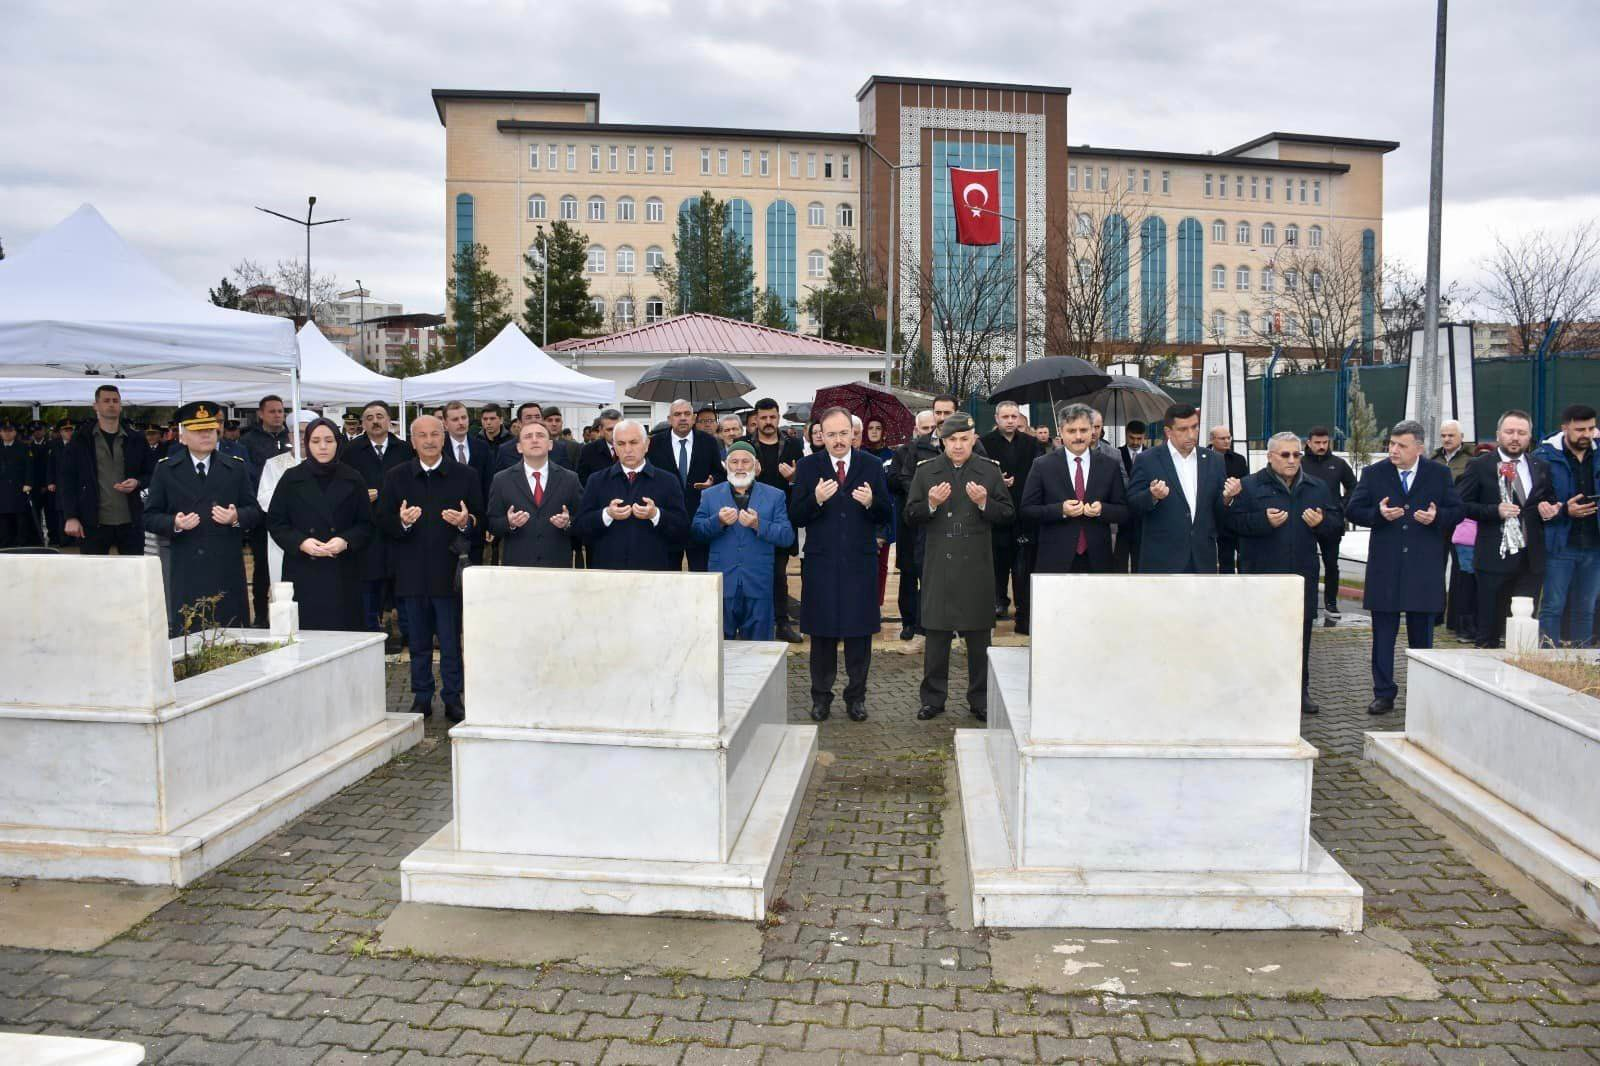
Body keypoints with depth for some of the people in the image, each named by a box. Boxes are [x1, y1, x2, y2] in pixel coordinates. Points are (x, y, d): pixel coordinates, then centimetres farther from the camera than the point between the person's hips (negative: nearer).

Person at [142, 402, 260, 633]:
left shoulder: (237, 467, 11)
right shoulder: (165, 469, 9)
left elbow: (255, 512, 9)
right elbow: (150, 517, 6)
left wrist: (236, 517, -12)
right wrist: (175, 524, -13)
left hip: (228, 573, 1)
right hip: (185, 573, -1)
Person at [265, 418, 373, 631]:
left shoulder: (352, 480, 7)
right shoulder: (292, 478, 7)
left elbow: (366, 524, 7)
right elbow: (275, 521, 6)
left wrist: (346, 541, -13)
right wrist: (300, 542, -11)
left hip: (342, 572, 0)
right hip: (302, 571, 0)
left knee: (343, 630, -4)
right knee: (304, 633, -5)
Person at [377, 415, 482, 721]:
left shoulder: (465, 476, 2)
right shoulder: (395, 477, 6)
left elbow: (481, 518, 2)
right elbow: (382, 521, 2)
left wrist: (466, 522, -19)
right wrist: (402, 521, -18)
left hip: (449, 572, -2)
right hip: (412, 573, 2)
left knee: (451, 641, 2)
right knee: (418, 641, 11)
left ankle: (453, 699, 14)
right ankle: (422, 698, 22)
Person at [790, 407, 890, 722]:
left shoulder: (872, 466, 4)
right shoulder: (807, 467, 1)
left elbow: (885, 516, 3)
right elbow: (796, 517, -3)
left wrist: (871, 503, -18)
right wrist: (816, 500, -21)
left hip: (860, 562, 1)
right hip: (820, 562, -1)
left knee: (859, 631, 7)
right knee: (822, 632, 7)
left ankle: (856, 696, 20)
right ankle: (821, 696, 21)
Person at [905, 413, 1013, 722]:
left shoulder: (990, 471, 5)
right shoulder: (925, 471, 6)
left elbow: (1008, 513, 4)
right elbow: (911, 516, 5)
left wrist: (984, 502, -14)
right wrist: (931, 503, -14)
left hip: (977, 566, 0)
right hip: (938, 565, 0)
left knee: (978, 638, 7)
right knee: (936, 634, 6)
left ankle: (980, 700, 19)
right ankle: (933, 698, 18)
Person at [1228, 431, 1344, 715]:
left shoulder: (1318, 488, 13)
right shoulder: (1249, 486, 0)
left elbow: (1337, 523, 14)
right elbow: (1235, 521, -6)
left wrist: (1321, 522, -7)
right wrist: (1264, 521, -19)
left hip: (1302, 574, 4)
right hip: (1261, 572, -4)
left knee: (1301, 633, 9)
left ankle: (1300, 690, 19)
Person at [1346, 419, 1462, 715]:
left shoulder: (1440, 474, 4)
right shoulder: (1373, 473, 3)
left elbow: (1457, 511, 6)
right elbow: (1352, 511, 1)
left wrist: (1437, 516, -15)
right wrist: (1378, 514, -17)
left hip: (1424, 568, 0)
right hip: (1384, 567, 0)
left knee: (1422, 634, 9)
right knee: (1383, 633, 4)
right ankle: (1384, 693, 12)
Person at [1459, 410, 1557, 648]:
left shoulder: (1542, 467, 11)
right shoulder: (1479, 466, -1)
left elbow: (1550, 503, 20)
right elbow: (1462, 505, -5)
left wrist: (1549, 510, -2)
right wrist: (1495, 511, -18)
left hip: (1531, 560, 4)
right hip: (1494, 559, -4)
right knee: (1489, 630, 2)